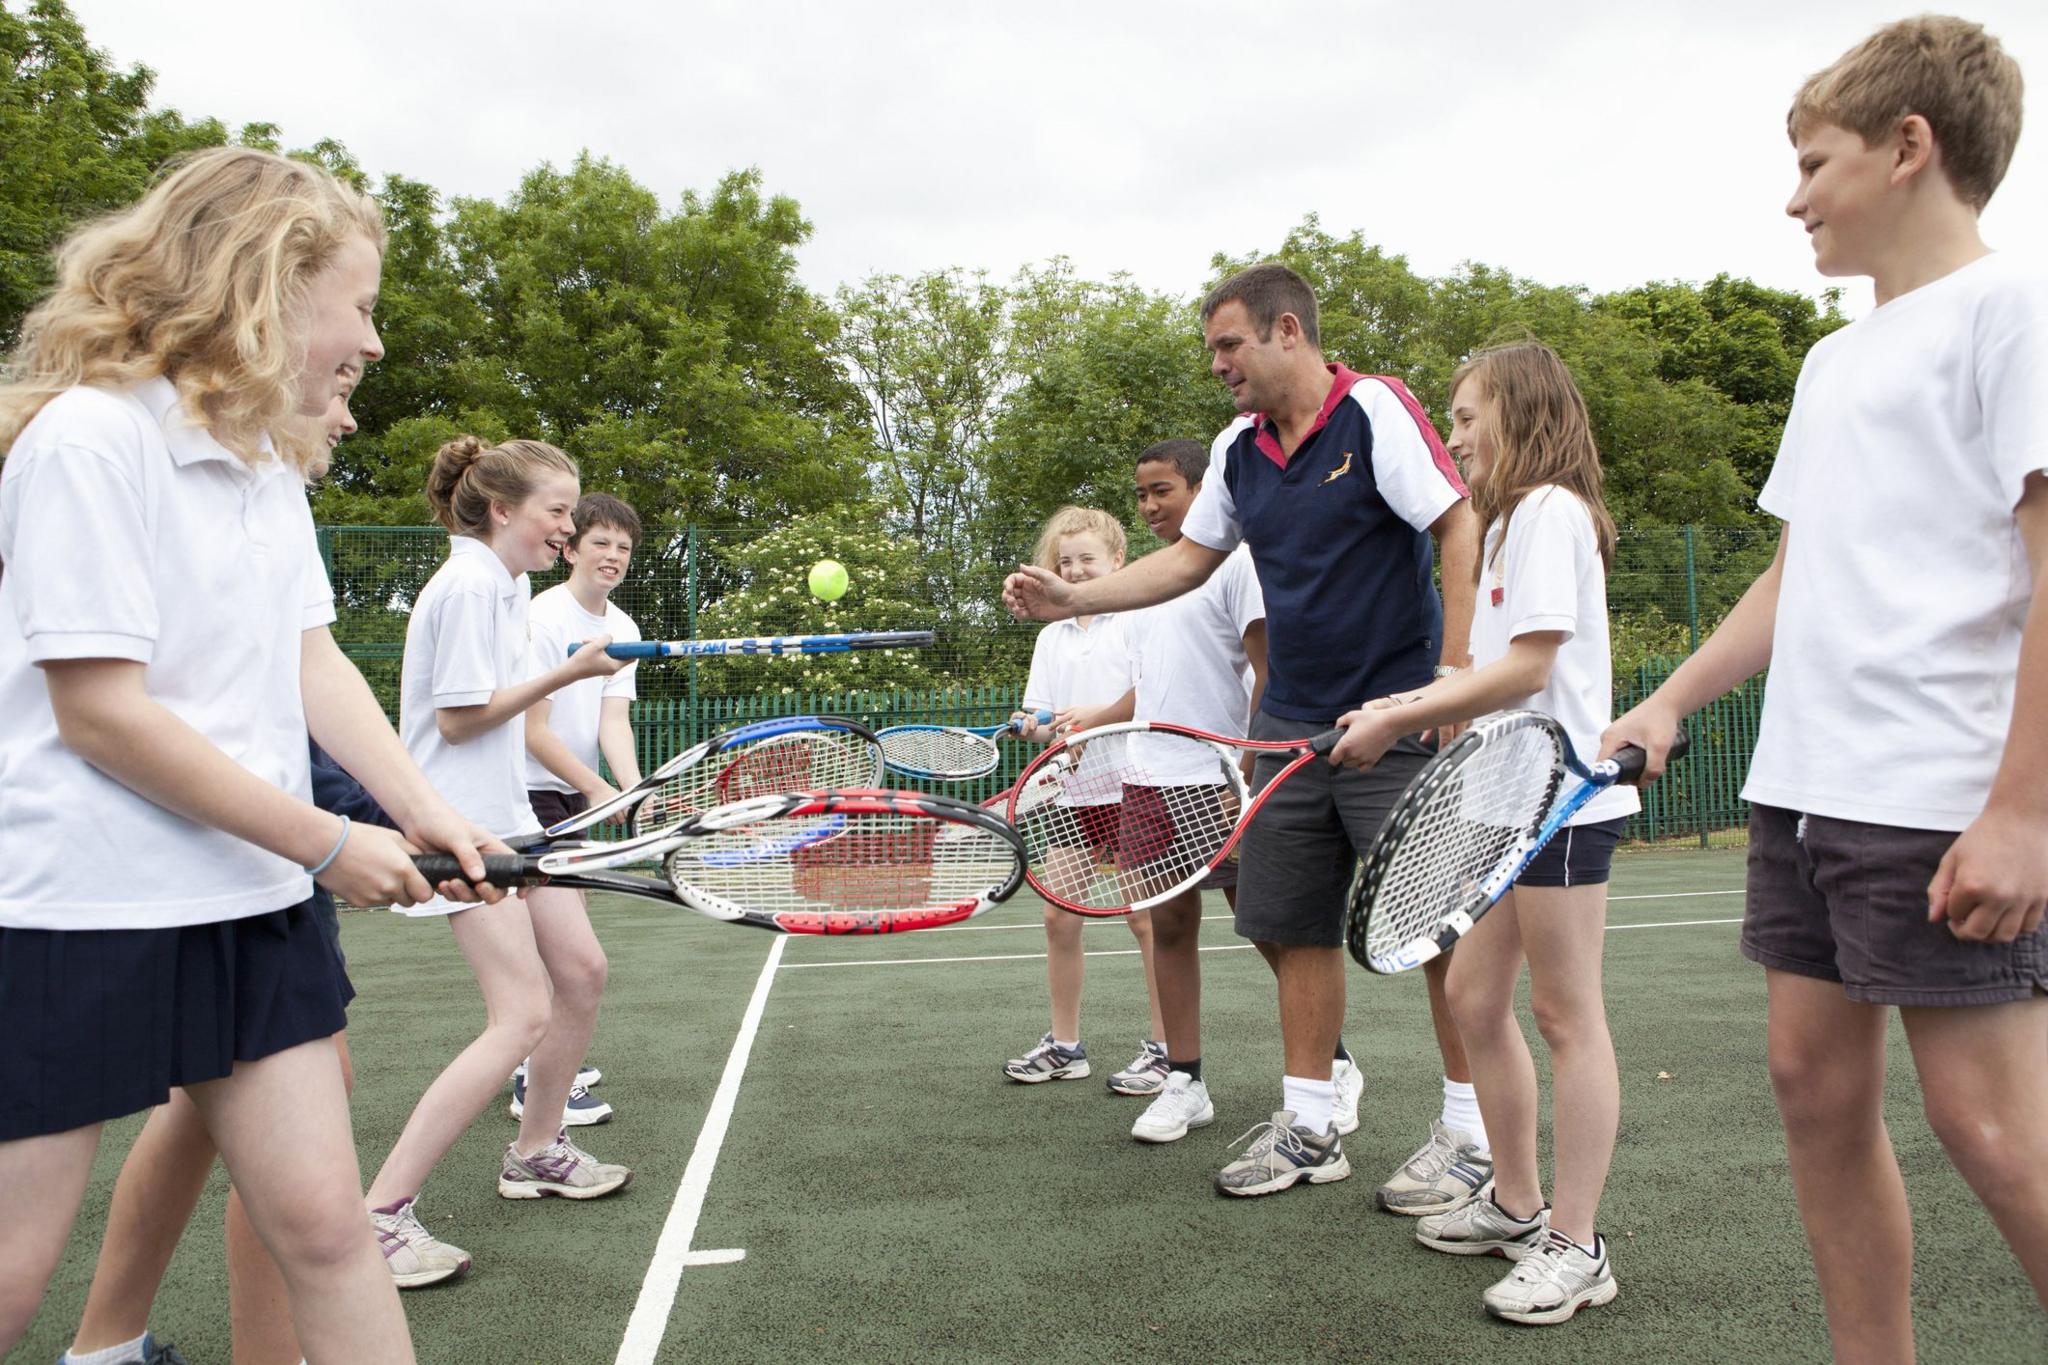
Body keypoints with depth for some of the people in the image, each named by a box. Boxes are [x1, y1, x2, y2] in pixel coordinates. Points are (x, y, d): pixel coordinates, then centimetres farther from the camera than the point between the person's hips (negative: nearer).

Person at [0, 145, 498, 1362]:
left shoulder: (270, 460, 11)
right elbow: (98, 711, -18)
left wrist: (421, 810, -4)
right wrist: (329, 843, -13)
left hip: (250, 900, 7)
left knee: (323, 1224, 6)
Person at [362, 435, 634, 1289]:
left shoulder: (508, 584, 14)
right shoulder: (469, 584, -16)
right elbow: (458, 716, -18)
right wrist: (566, 673, -14)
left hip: (505, 815, 10)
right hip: (462, 825, -10)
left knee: (581, 970, 13)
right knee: (523, 1015, -15)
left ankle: (536, 1153, 30)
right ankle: (381, 1214, -8)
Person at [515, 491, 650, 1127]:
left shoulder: (623, 629, 5)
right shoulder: (543, 617, -17)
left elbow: (613, 722, -4)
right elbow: (532, 729, -17)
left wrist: (634, 788, -20)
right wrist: (598, 788, -16)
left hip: (572, 793, 8)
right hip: (526, 789, -8)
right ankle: (537, 1085, -5)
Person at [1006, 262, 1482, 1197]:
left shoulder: (1374, 410, -10)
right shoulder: (1238, 450, 11)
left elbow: (1461, 531, -13)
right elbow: (1190, 559, 19)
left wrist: (1453, 683, -18)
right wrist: (1071, 600, 9)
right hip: (1292, 725, 7)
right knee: (1292, 926, 8)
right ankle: (1312, 1125, 21)